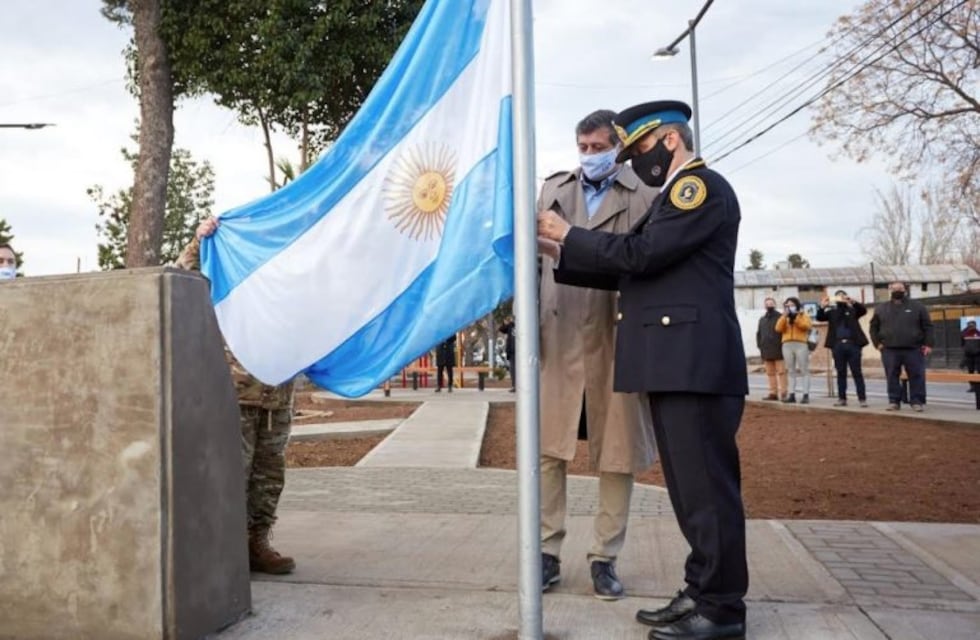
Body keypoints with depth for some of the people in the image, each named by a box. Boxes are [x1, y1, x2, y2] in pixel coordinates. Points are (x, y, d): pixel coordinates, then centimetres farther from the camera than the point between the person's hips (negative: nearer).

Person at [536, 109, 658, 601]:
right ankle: (547, 552, 15)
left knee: (617, 453, 5)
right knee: (547, 449, 3)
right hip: (559, 338, 2)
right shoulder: (553, 190, 15)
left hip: (617, 339, -2)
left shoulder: (643, 195, 4)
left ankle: (604, 557, 17)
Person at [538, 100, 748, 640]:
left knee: (707, 485, -4)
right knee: (692, 487, 13)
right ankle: (703, 593, 22)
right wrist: (559, 254, 11)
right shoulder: (673, 196, 24)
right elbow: (629, 271, 19)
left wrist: (570, 235, -6)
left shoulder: (702, 186, -7)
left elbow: (641, 254, -17)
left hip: (695, 365, -10)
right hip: (674, 366, 10)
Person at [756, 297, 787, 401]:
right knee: (770, 373, 6)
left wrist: (783, 346, -11)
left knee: (781, 372, -6)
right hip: (766, 351, 6)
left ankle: (783, 393, -7)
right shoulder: (762, 319, 20)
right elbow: (759, 334, 23)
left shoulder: (780, 317, 1)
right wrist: (760, 346, 11)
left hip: (778, 350, -6)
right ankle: (773, 393, 9)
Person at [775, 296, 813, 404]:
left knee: (804, 370, -5)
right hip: (787, 345, 4)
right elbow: (778, 328, 3)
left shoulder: (803, 315, 9)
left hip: (801, 345, -4)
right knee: (791, 371, 6)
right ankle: (791, 395, 7)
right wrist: (784, 316, -4)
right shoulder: (784, 317, 19)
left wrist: (796, 317, -10)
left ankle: (806, 395, -7)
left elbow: (806, 326, -10)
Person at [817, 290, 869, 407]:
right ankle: (842, 398, 9)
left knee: (857, 372, -2)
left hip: (852, 344, -2)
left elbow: (864, 310, -8)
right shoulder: (832, 311, 13)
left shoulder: (853, 309, 10)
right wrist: (822, 307, -19)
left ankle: (862, 398, -2)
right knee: (841, 373, 5)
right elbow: (819, 317, 0)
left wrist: (852, 302, -24)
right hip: (838, 345, 2)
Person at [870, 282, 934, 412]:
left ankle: (916, 401, 5)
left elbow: (927, 327, 5)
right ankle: (894, 401, 10)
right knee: (892, 377, 2)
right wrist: (877, 343, 4)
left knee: (917, 376, -2)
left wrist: (928, 344, -4)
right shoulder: (881, 308, 11)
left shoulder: (917, 307, 6)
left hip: (913, 349, -1)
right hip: (890, 350, 1)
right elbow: (874, 327, 16)